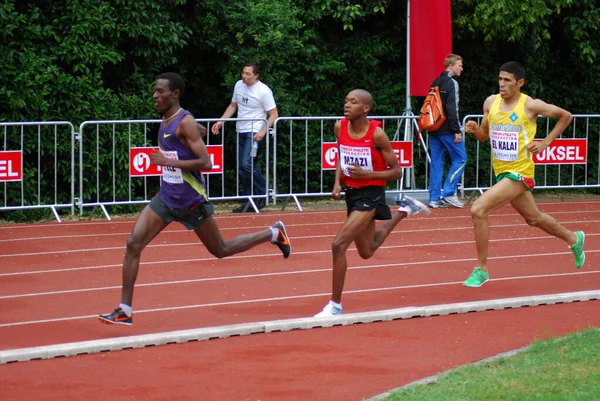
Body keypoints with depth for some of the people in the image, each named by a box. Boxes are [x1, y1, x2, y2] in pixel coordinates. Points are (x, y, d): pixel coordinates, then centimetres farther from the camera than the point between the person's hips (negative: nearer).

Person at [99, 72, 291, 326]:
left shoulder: (185, 123, -19)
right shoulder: (165, 121, 6)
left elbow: (206, 162, -25)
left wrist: (170, 162, -28)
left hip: (191, 201, -7)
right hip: (166, 198, 7)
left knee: (221, 250, 10)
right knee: (133, 243, -8)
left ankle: (273, 233, 32)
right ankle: (124, 311, -7)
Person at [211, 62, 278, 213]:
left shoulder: (264, 91, -12)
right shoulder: (239, 85, 7)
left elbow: (273, 114, -11)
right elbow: (233, 106, 20)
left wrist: (263, 132, -22)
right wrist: (221, 121, 9)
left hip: (254, 132, -7)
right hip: (240, 131, 7)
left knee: (247, 164, -22)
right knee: (241, 169, 6)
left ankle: (264, 193, -5)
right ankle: (248, 203, 13)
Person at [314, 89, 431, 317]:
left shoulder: (376, 134, -19)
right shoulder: (340, 127, -3)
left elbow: (396, 172, -13)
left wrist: (365, 174, -25)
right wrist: (338, 182, 0)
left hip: (370, 194, -7)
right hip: (351, 193, 7)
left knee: (339, 244, -21)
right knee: (367, 251, 25)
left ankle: (335, 305, -10)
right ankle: (404, 211, 47)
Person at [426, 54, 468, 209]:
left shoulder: (435, 83, 15)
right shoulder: (451, 83, -10)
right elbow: (452, 108, -17)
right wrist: (457, 131, -17)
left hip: (434, 129, 8)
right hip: (447, 129, -8)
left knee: (436, 162, 8)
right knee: (460, 159, 0)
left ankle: (434, 198, 5)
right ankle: (449, 193, -6)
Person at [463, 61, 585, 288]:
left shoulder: (530, 105, -12)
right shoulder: (491, 103, 3)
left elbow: (566, 116, 1)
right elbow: (485, 135, 15)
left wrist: (546, 142, -5)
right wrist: (475, 130, -7)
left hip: (519, 172, -7)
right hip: (501, 171, 7)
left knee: (478, 210, -21)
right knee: (533, 218, 24)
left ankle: (481, 269, -9)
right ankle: (574, 239, 50)